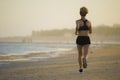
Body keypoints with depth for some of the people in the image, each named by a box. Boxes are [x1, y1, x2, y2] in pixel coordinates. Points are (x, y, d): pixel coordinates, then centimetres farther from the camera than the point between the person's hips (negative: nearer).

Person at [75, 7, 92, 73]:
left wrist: (76, 32, -6)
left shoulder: (78, 21, -5)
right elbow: (90, 32, 14)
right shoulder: (89, 22, 5)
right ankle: (84, 59, -47)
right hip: (87, 39, 1)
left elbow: (77, 27, -27)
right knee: (85, 55, -11)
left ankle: (81, 68, 23)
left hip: (79, 39, -1)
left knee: (80, 54, 19)